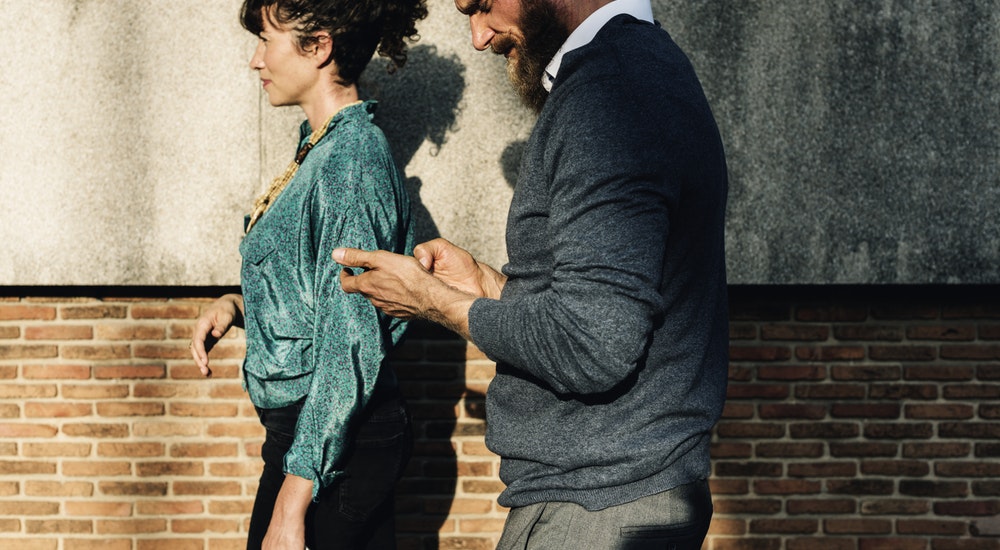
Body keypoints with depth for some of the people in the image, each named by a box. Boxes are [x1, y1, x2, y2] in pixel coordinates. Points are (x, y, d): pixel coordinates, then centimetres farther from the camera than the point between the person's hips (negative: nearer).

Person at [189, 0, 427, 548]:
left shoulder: (349, 162, -18)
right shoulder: (325, 147, 12)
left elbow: (349, 348, -22)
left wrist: (292, 500, -24)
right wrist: (237, 304, 4)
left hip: (328, 442, -10)